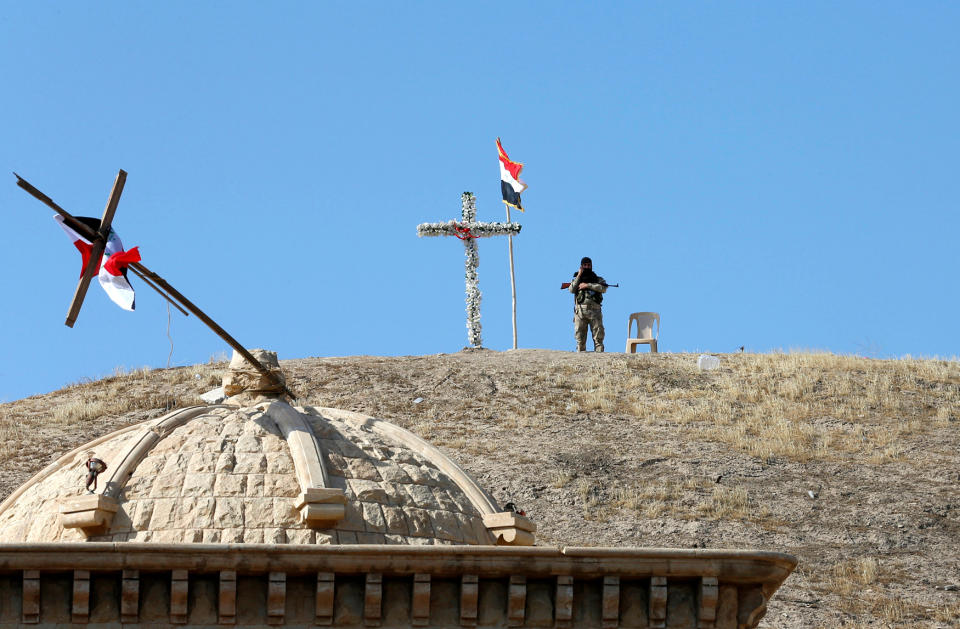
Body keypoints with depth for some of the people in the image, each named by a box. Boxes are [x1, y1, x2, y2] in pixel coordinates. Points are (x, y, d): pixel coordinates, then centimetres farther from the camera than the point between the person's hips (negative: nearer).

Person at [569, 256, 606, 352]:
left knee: (598, 337, -8)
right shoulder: (577, 279, 20)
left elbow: (603, 289, -4)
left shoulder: (598, 279, 16)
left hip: (594, 311, -1)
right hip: (580, 311, 1)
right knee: (580, 338, -3)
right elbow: (571, 290, 1)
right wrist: (579, 276, 1)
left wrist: (588, 285, -8)